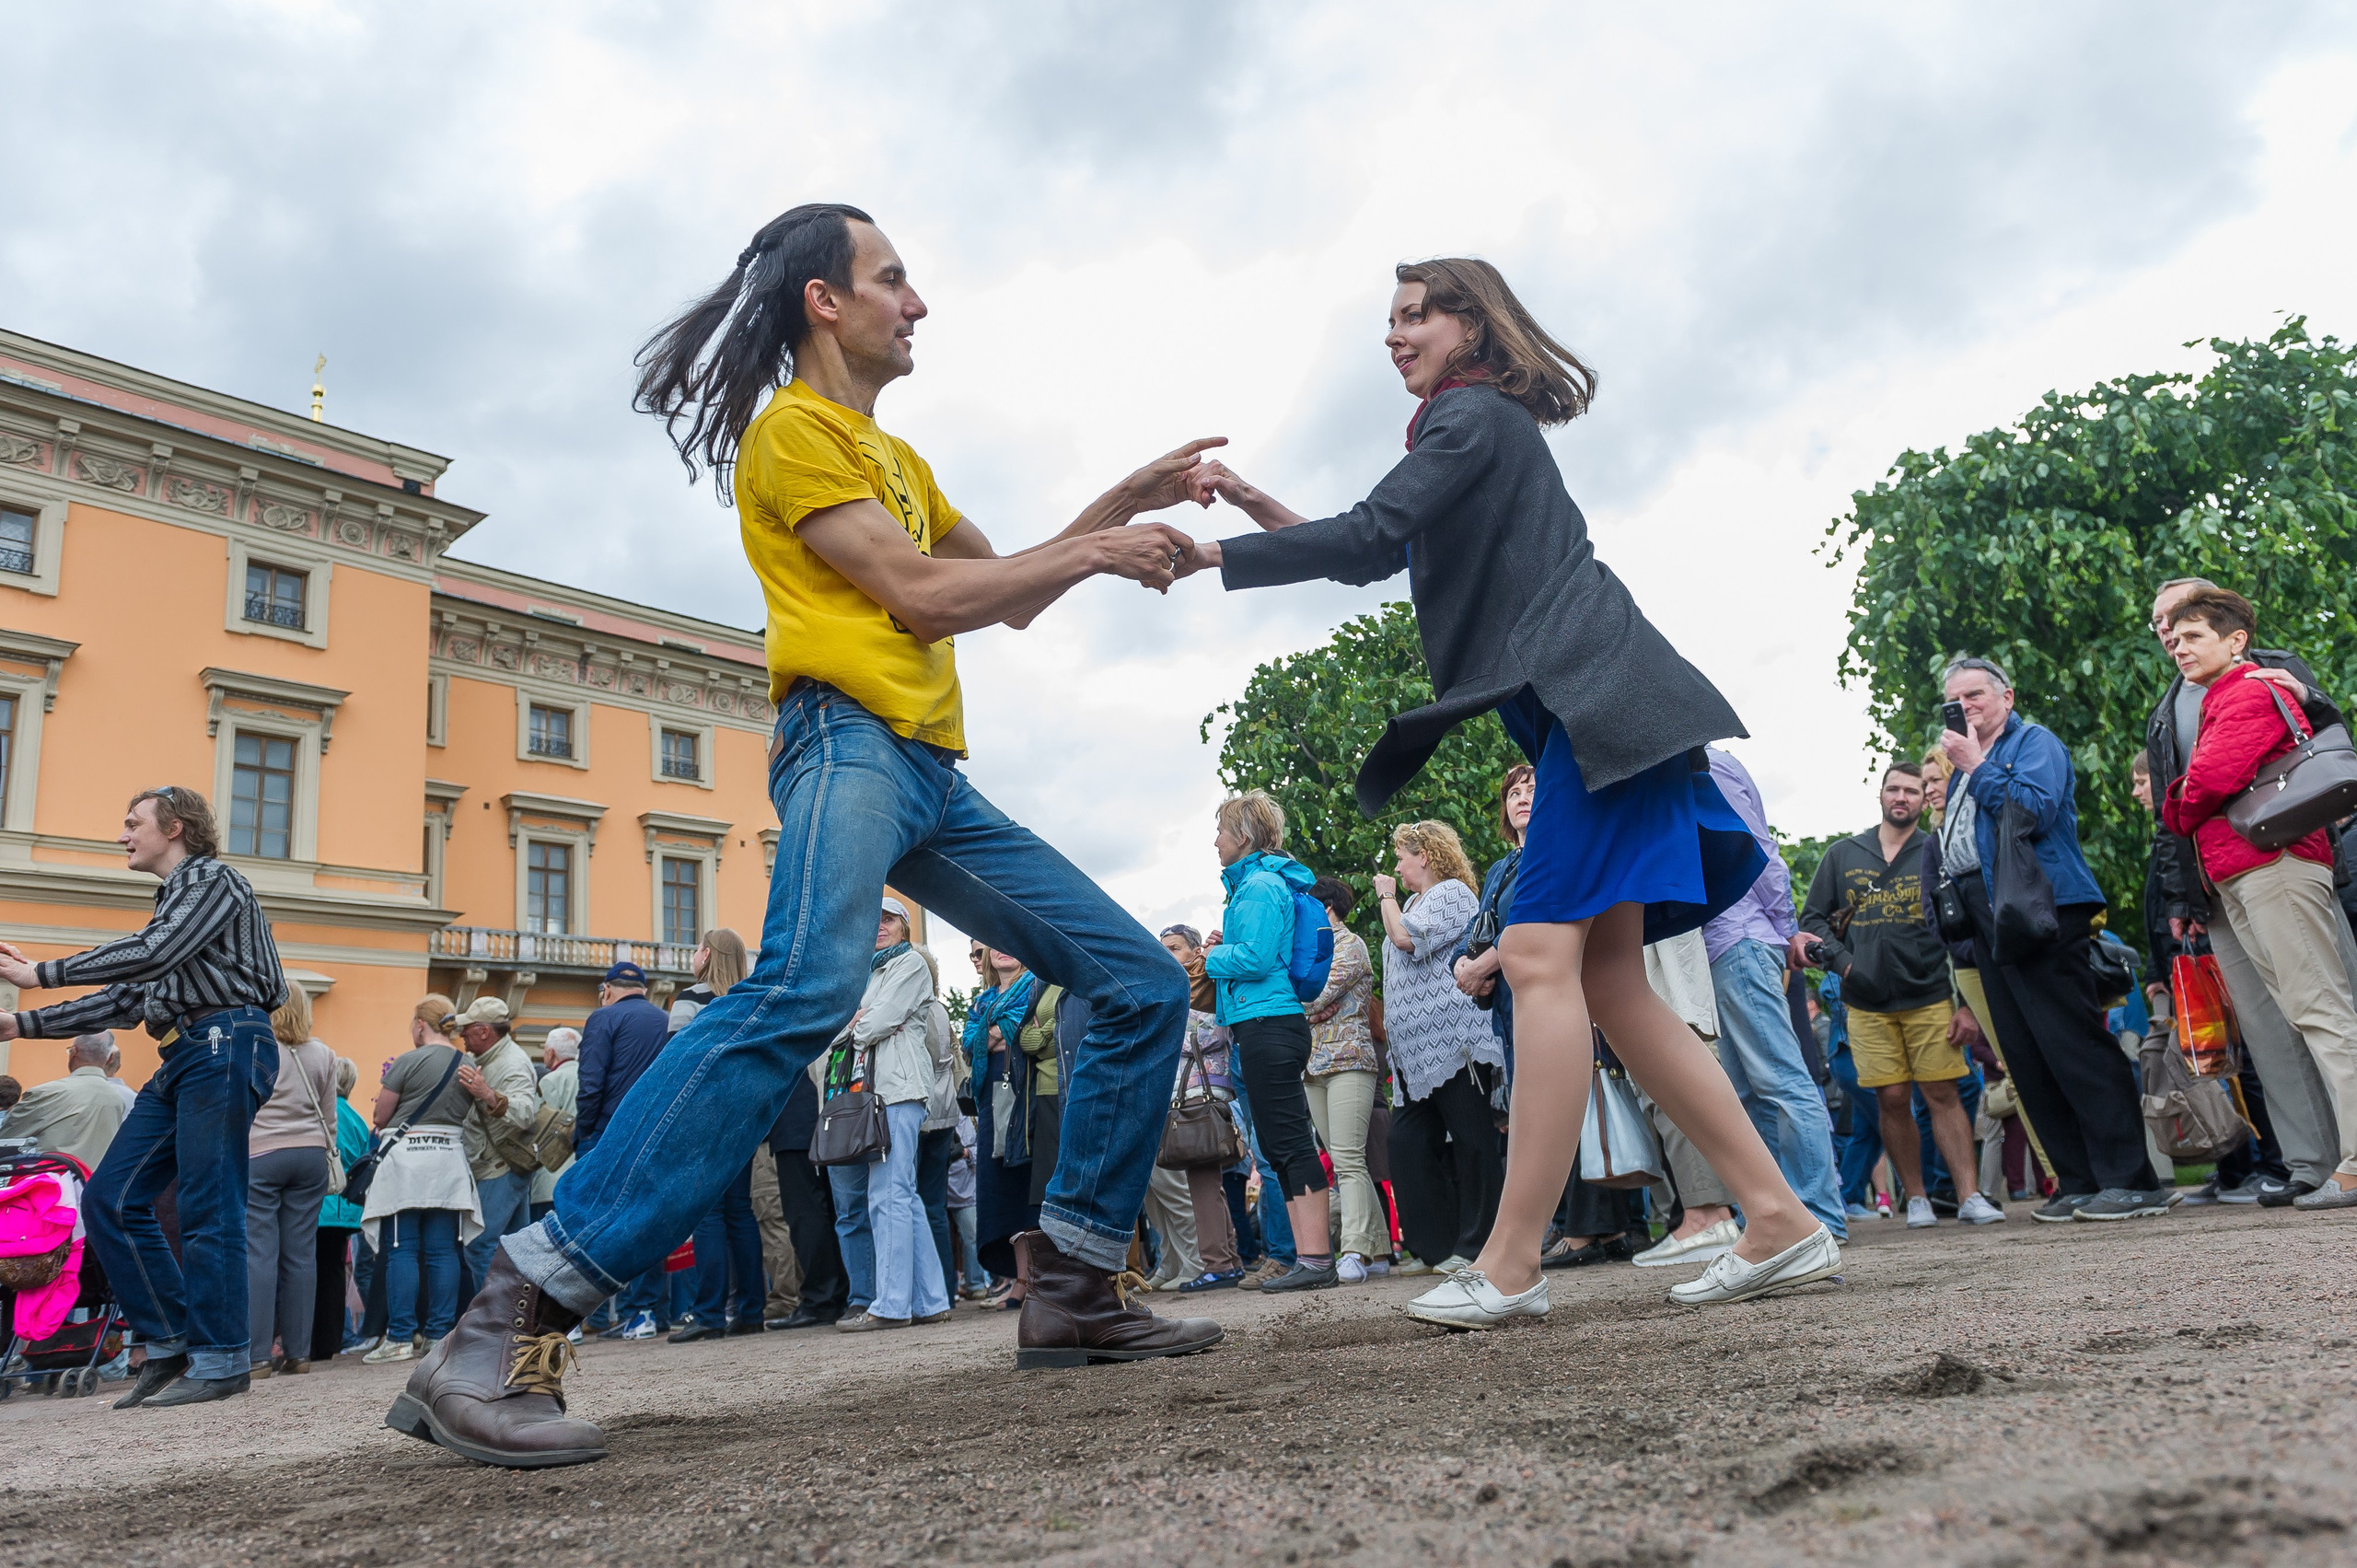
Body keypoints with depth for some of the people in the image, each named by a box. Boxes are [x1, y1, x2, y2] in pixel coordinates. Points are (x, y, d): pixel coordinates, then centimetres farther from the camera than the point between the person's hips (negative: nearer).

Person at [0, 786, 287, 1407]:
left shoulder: (211, 877, 0)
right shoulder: (173, 899, 28)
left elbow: (154, 955, -16)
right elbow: (126, 998, 26)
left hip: (225, 1047, -9)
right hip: (185, 1057, 9)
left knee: (208, 1208, -8)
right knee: (110, 1199, 4)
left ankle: (219, 1361, -2)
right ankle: (170, 1342, 10)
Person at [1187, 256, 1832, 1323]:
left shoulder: (1474, 414, -2)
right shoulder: (1482, 428, 28)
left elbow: (1372, 539, -13)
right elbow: (1376, 562, 27)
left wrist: (1215, 555, -6)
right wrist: (1256, 505, 17)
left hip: (1597, 702, -10)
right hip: (1584, 715, 10)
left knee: (1542, 955, -16)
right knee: (1605, 979, 5)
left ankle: (1511, 1264, -14)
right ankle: (1779, 1223, 7)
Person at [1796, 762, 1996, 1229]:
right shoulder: (1842, 855, 11)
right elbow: (1812, 919, 13)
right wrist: (1843, 960, -5)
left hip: (1930, 998, -1)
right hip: (1867, 1003, 1)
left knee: (1943, 1095, -3)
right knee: (1892, 1100, 2)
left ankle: (1970, 1195, 1)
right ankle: (1917, 1197, 12)